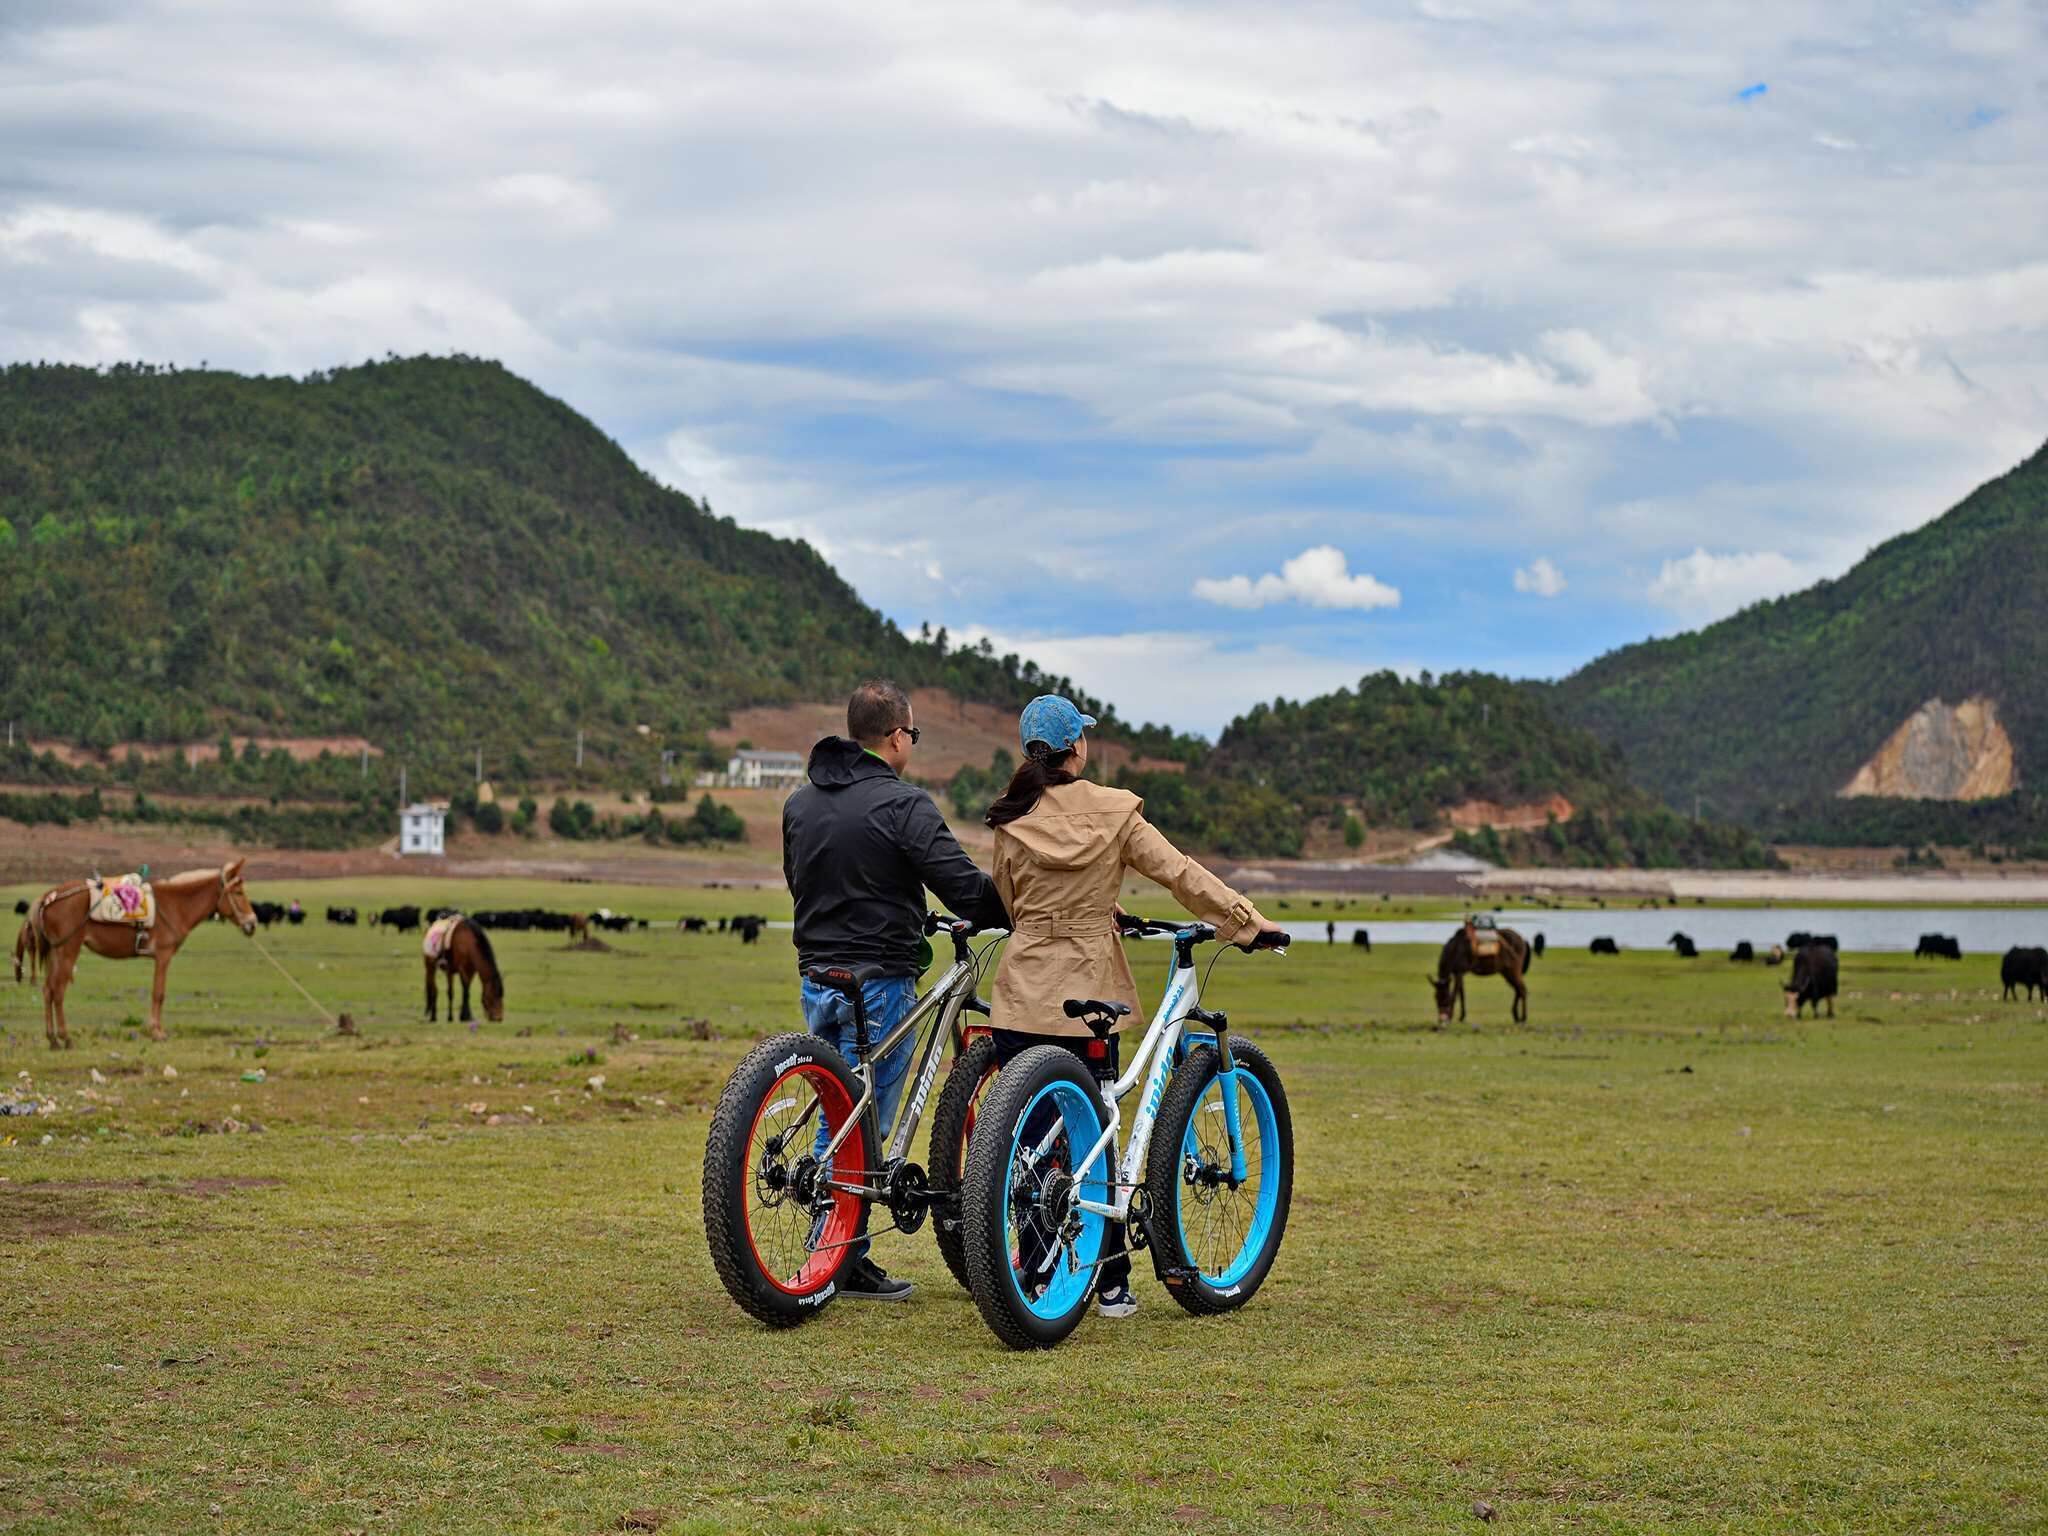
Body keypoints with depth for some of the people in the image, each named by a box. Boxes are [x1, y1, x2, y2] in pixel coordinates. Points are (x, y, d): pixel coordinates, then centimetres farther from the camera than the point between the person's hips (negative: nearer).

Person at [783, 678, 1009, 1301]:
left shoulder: (799, 803, 10)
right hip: (879, 981, -7)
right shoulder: (902, 804, -14)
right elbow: (964, 887, -17)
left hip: (817, 980, 7)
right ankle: (846, 1263, 2)